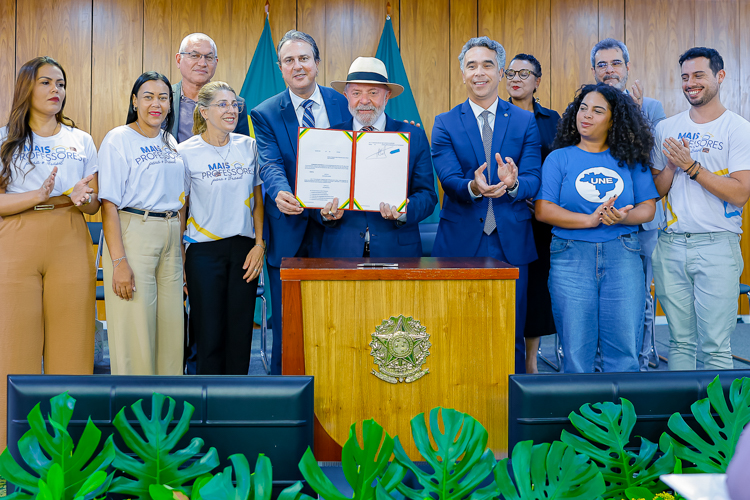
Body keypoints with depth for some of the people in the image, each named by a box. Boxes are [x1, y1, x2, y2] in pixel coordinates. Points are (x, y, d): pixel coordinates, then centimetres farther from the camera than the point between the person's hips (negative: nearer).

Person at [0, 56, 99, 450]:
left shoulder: (81, 141, 15)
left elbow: (94, 205, 13)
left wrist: (80, 197, -10)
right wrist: (39, 196, -17)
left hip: (70, 245, 2)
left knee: (72, 344, 0)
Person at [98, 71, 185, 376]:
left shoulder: (170, 142, 15)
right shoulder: (118, 139, -4)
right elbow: (109, 204, -11)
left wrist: (182, 245, 10)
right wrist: (119, 261, -19)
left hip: (171, 237, 6)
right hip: (132, 234, -6)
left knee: (170, 326, 8)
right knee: (134, 330, -3)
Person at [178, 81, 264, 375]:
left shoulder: (249, 147, 6)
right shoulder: (186, 152, -2)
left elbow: (257, 200, 10)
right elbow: (179, 208, 2)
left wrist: (260, 244, 1)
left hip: (244, 248, 3)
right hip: (204, 251, -2)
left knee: (240, 332, 5)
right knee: (209, 333, 1)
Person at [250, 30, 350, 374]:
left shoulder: (344, 105, 6)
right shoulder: (265, 114, 2)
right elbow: (270, 164, -12)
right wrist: (280, 193, -34)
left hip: (334, 223, 1)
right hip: (288, 230, -1)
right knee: (286, 322, 6)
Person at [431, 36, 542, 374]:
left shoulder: (525, 122, 8)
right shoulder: (445, 124, 6)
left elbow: (534, 179, -3)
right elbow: (449, 179, -7)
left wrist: (513, 183, -27)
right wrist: (473, 187, -30)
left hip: (511, 243, 1)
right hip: (462, 242, 0)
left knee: (511, 338, 7)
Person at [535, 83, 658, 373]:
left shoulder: (631, 159, 11)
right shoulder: (559, 158, 7)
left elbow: (648, 208, 8)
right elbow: (543, 210, -3)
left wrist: (621, 217, -14)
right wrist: (591, 220, -14)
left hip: (622, 255, 1)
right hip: (571, 256, -1)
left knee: (624, 344, 0)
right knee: (576, 347, 2)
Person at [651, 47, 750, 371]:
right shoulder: (666, 128, 11)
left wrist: (691, 165, -14)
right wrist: (672, 165, -6)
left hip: (717, 246, -4)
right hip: (671, 246, 4)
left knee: (715, 345, -1)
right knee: (680, 341, 10)